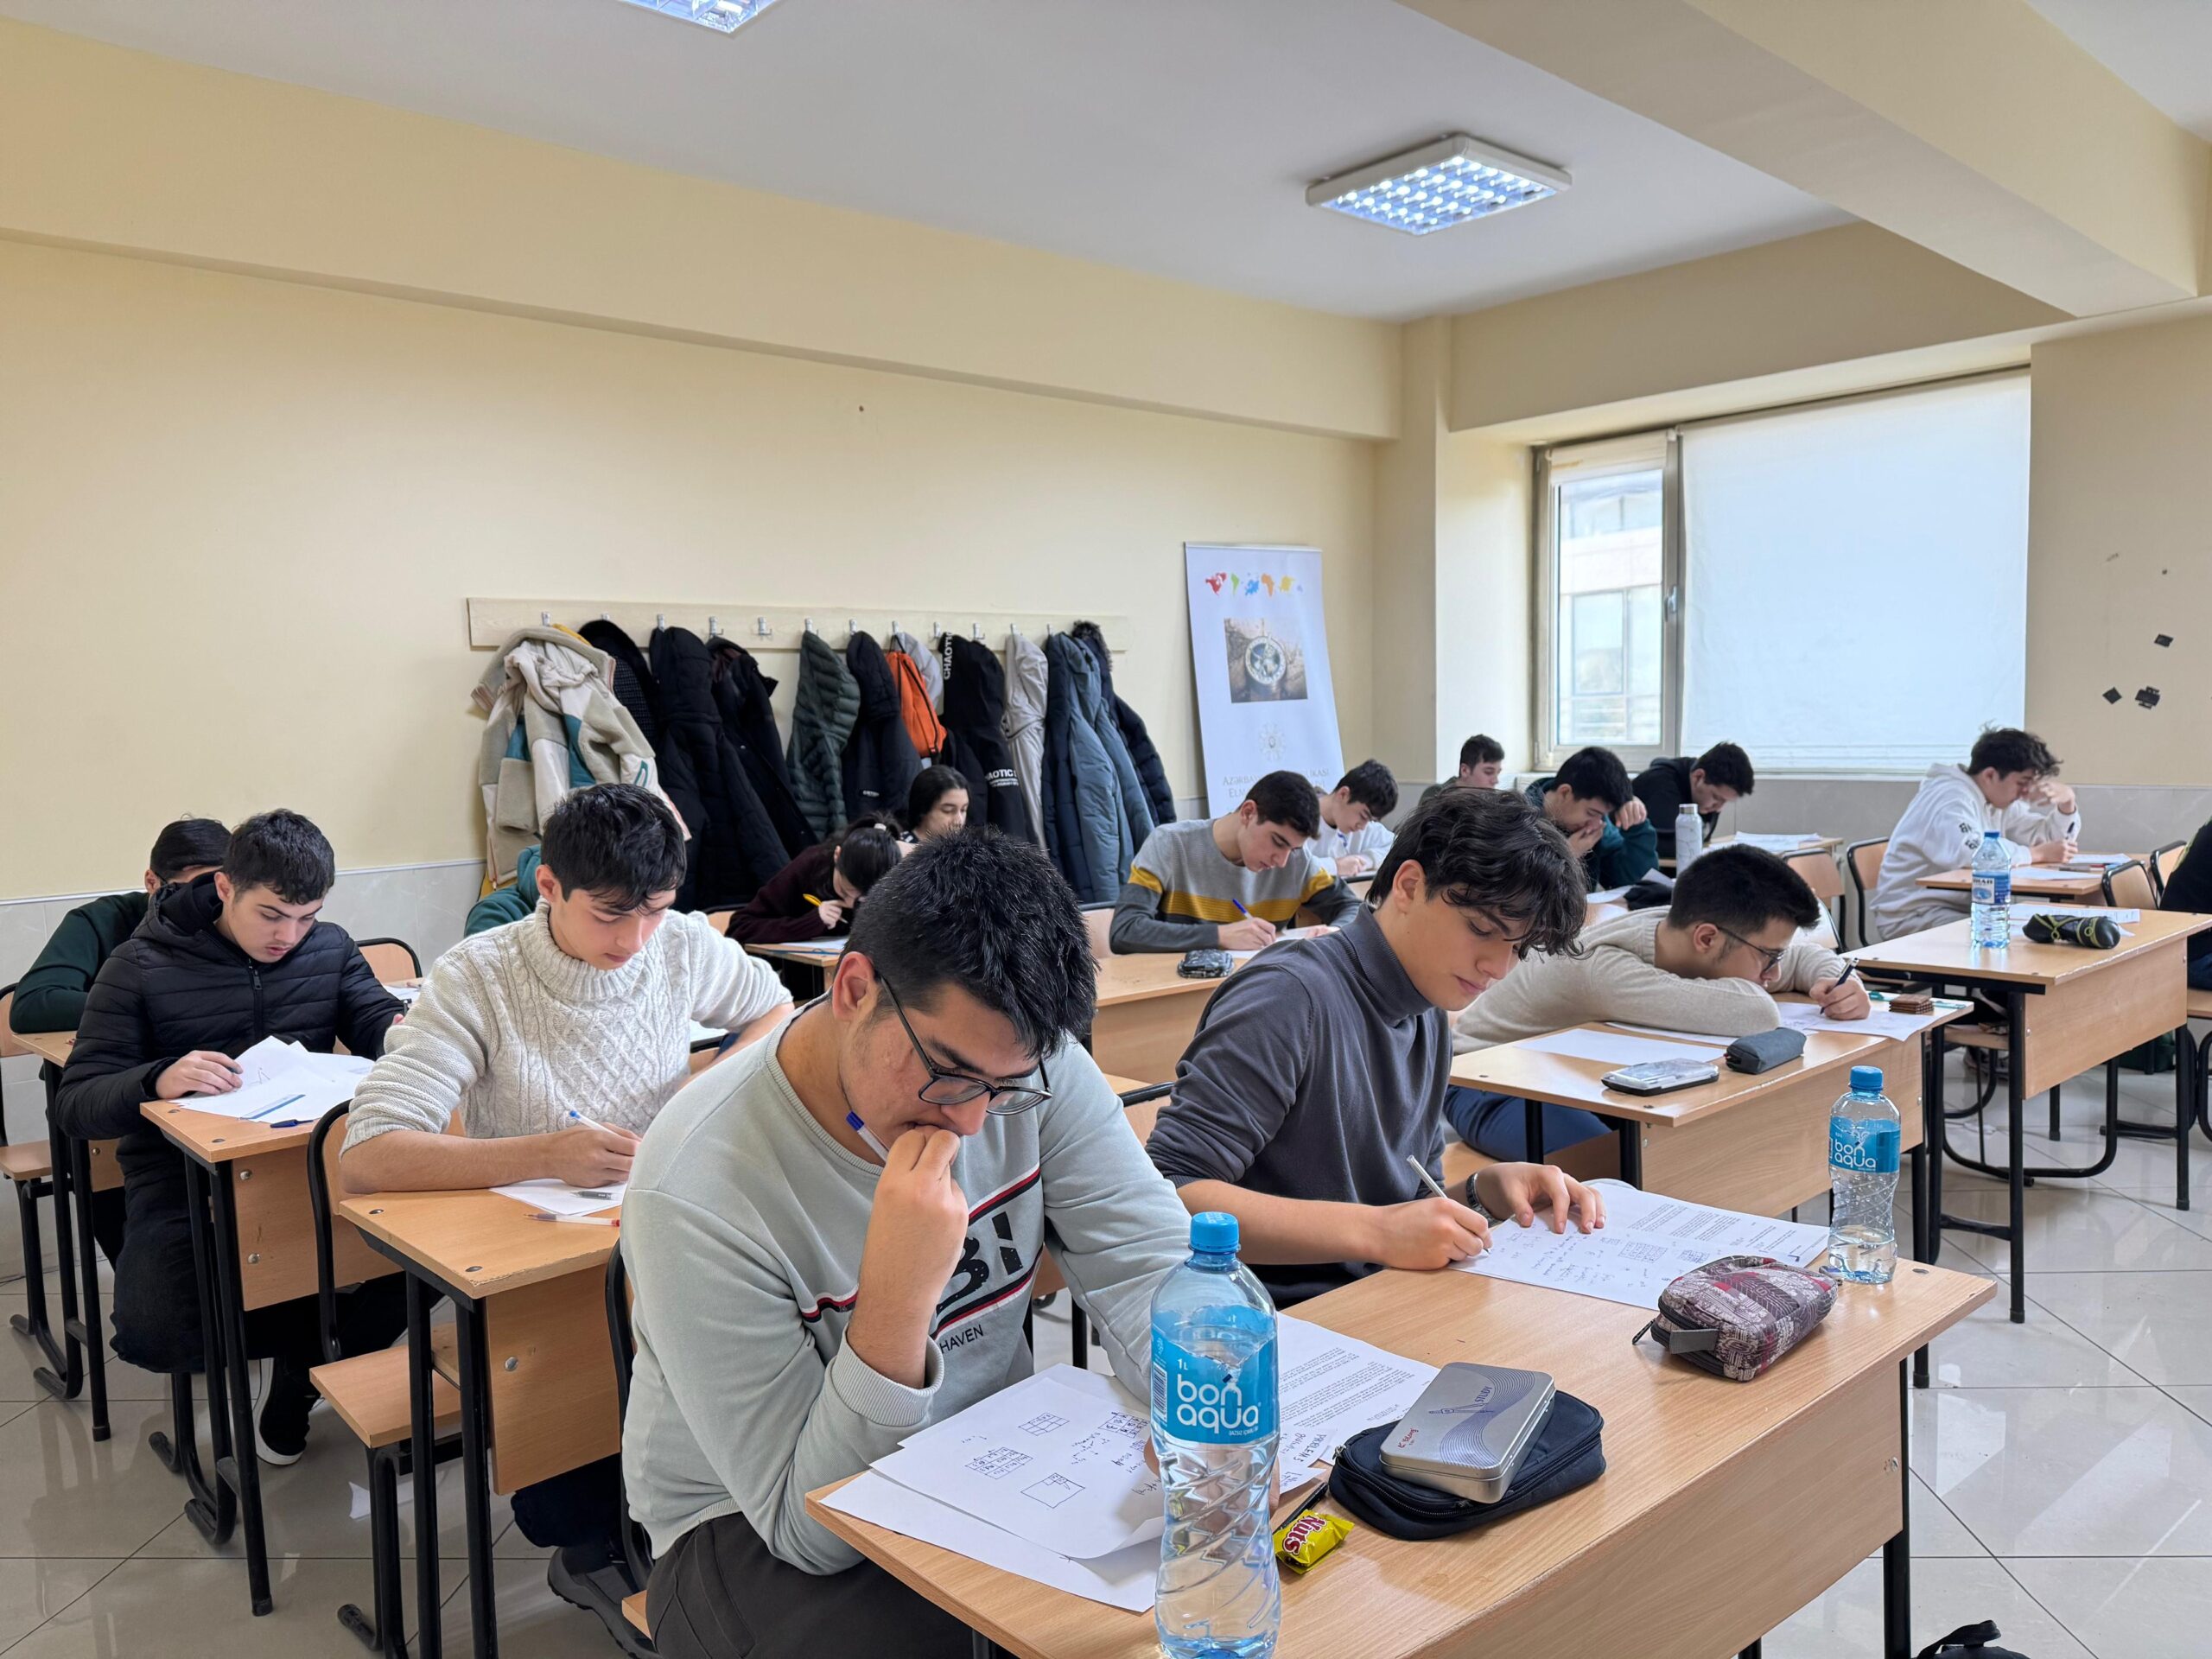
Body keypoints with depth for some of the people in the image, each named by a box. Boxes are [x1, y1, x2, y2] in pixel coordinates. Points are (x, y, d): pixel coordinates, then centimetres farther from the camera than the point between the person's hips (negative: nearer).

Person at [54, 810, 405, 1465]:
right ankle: (320, 1336, 4)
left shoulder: (329, 948, 7)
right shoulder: (141, 965, -2)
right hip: (183, 1186, -1)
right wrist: (159, 1080, -29)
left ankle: (300, 1368, 8)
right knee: (154, 1335, -29)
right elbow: (76, 1101, -6)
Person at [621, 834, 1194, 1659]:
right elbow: (811, 1526, -23)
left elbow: (1150, 1265, -12)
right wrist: (899, 1296, -39)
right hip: (758, 1530, -2)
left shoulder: (1024, 1065, -15)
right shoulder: (696, 1195, -27)